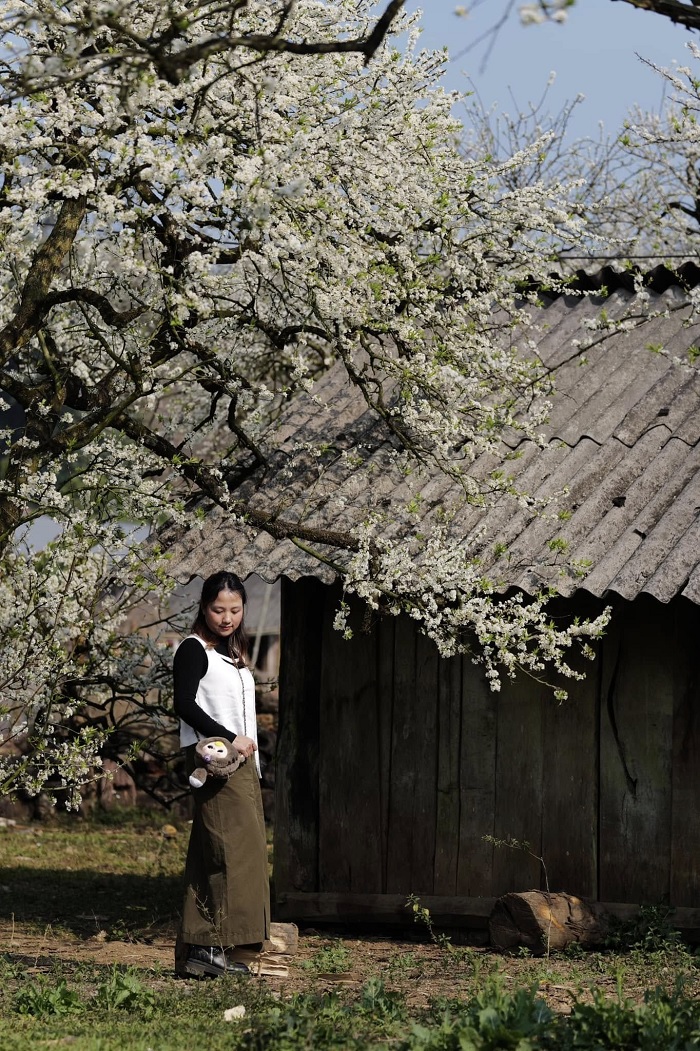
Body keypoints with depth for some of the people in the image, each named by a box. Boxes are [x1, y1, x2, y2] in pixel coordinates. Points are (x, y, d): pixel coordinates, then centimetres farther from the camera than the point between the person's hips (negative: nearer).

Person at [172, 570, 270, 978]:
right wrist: (231, 740, -17)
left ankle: (195, 950, 6)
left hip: (239, 761, 9)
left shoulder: (232, 653, 21)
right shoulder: (194, 650, -5)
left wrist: (251, 756, 16)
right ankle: (209, 946, -18)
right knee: (230, 849, -16)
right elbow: (185, 705, -16)